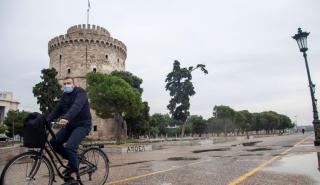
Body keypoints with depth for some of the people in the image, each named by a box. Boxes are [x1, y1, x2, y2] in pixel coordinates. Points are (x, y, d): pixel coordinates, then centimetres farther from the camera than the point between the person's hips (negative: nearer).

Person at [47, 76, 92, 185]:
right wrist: (46, 121, -13)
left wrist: (66, 118, -48)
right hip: (70, 124, 8)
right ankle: (72, 160, 14)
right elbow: (57, 110, 3)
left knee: (69, 147, -23)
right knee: (54, 142, -4)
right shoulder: (64, 95, 11)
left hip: (82, 125, -8)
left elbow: (76, 106, -32)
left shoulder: (80, 93, -13)